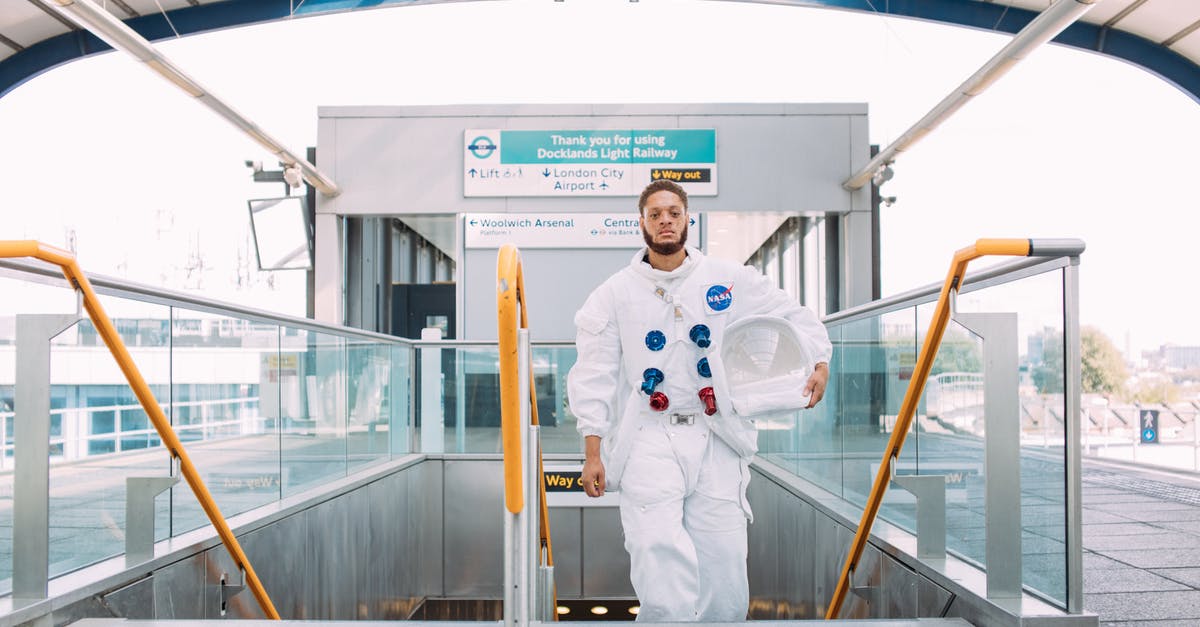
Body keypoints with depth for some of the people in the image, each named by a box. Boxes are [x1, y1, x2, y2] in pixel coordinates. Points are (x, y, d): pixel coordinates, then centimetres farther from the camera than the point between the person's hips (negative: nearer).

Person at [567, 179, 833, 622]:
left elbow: (794, 316, 17)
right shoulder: (615, 293, 6)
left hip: (715, 440, 2)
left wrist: (819, 362, 0)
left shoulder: (729, 280, 8)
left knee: (726, 592, 3)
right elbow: (594, 376, 3)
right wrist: (592, 453, -2)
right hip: (649, 440, -2)